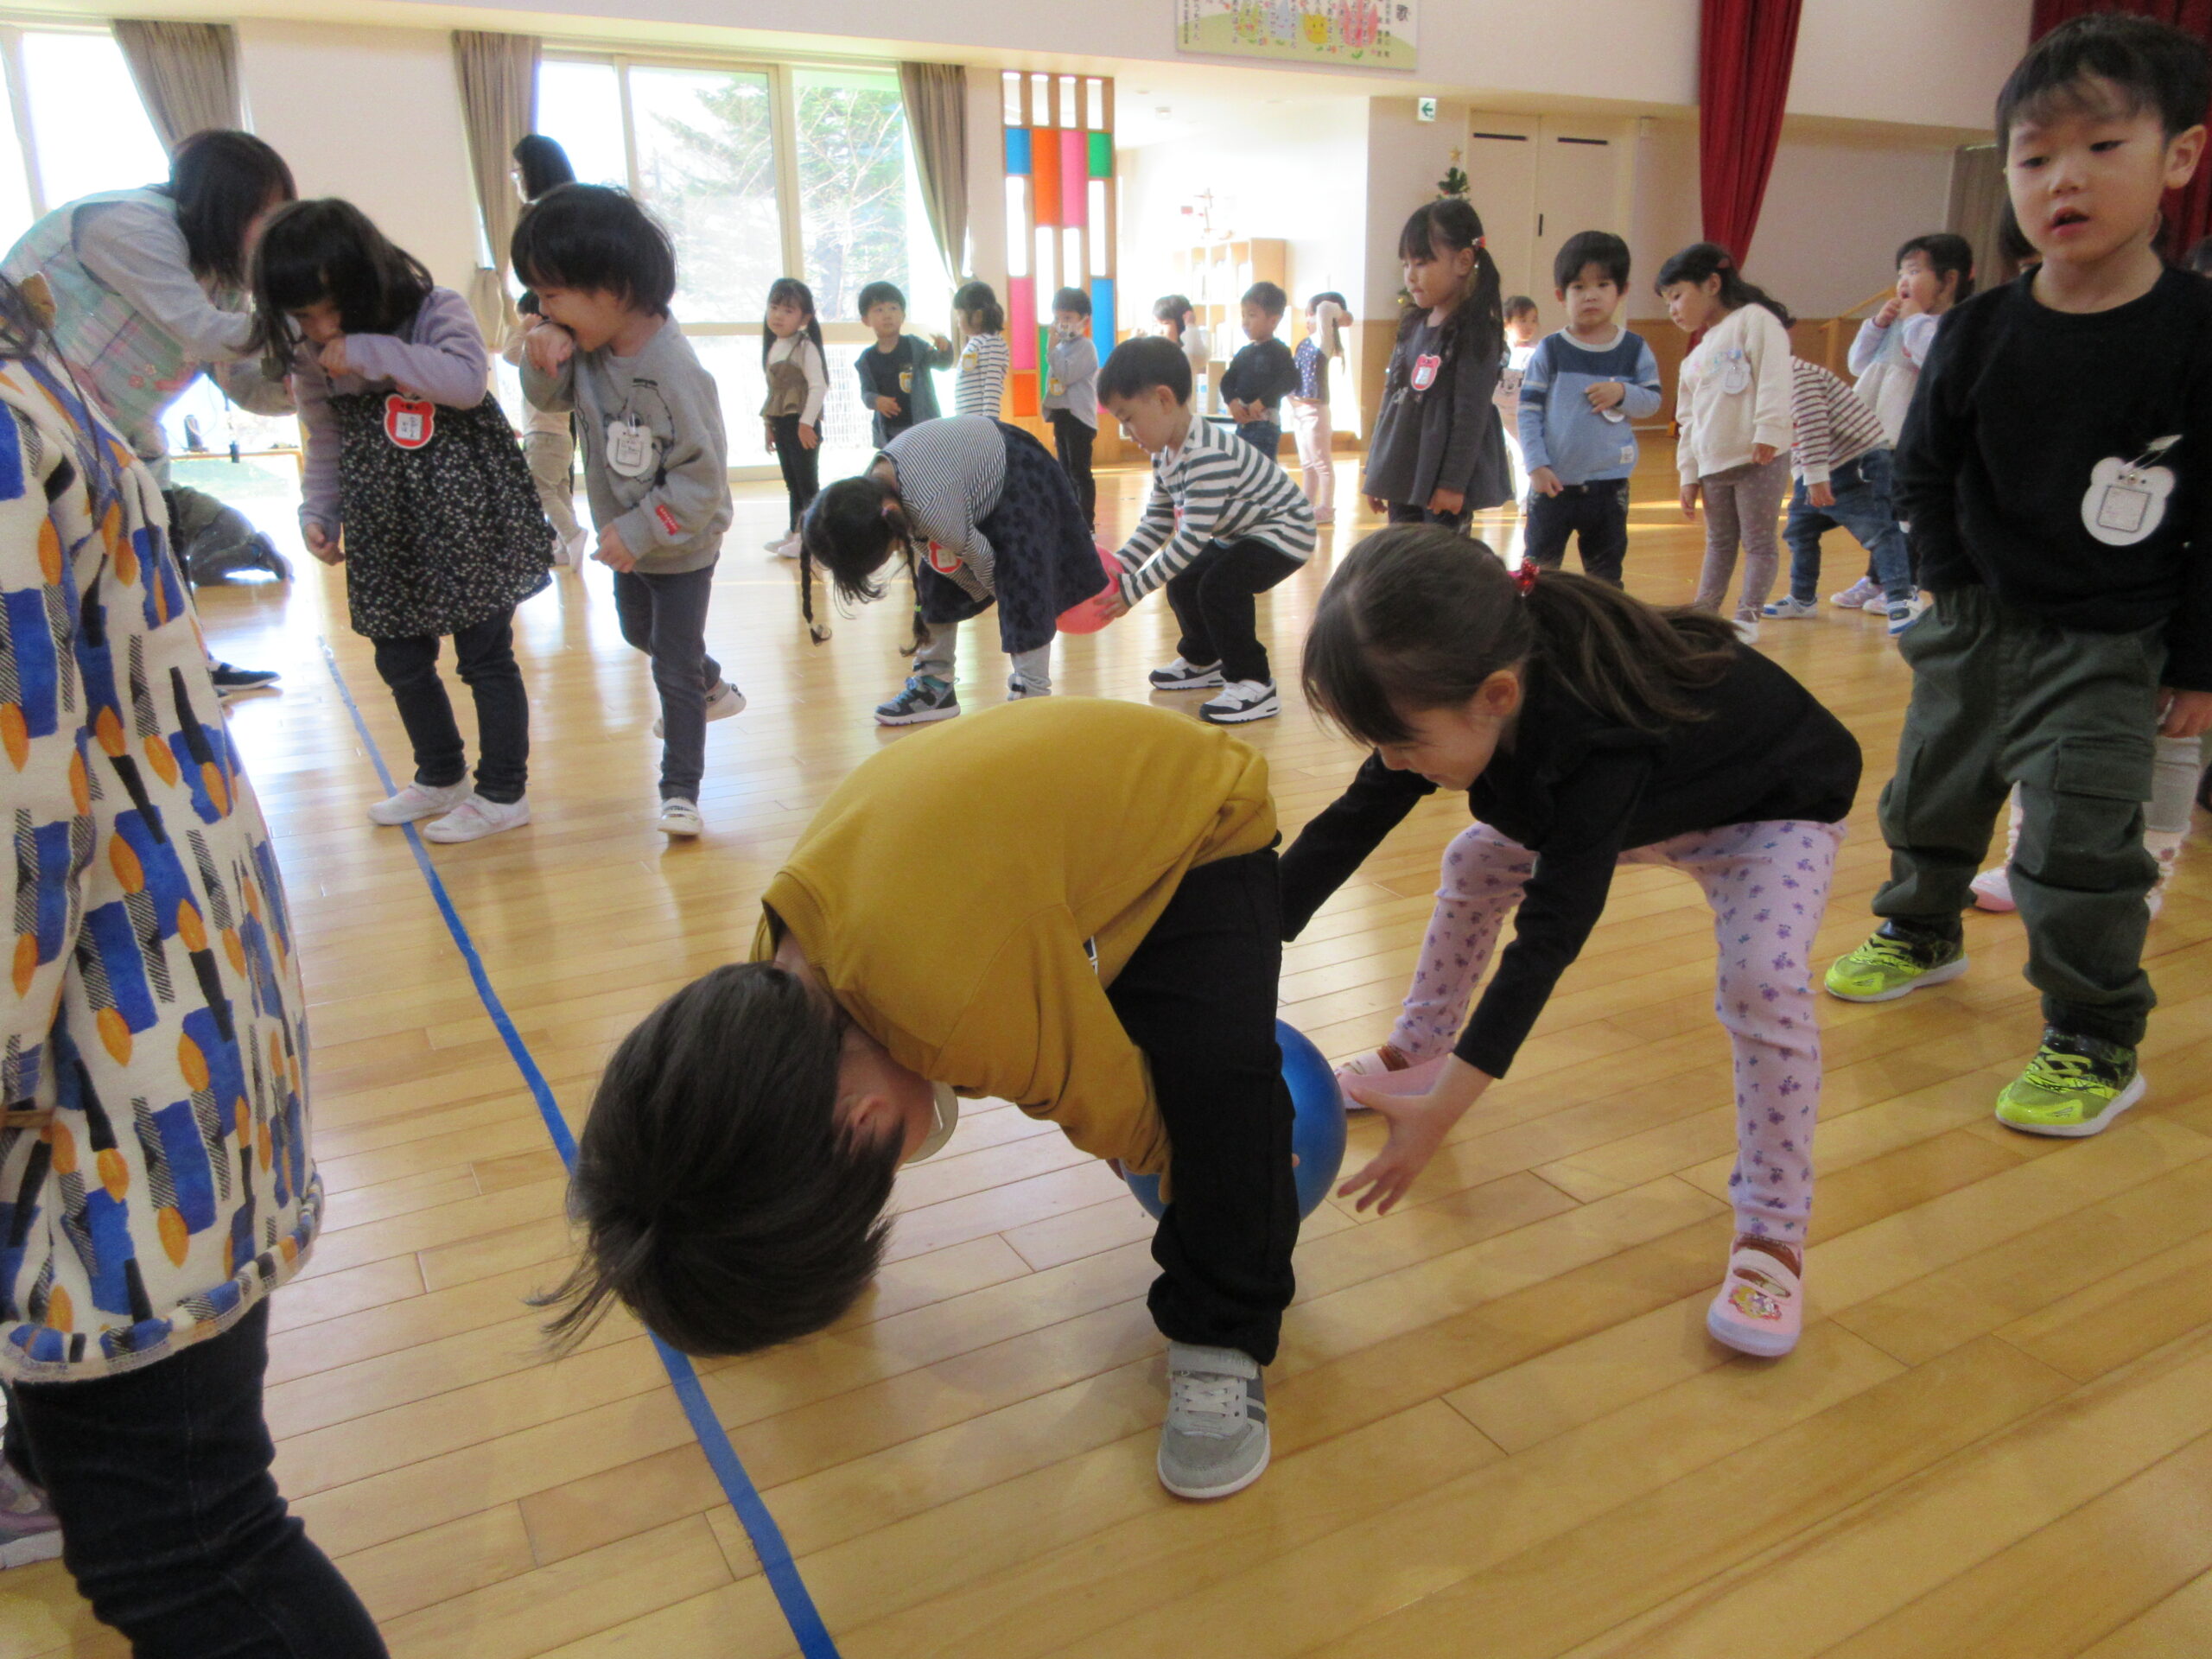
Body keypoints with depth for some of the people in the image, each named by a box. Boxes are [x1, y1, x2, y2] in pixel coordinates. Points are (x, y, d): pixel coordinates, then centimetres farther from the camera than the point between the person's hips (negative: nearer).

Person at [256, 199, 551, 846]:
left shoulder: (438, 311, -10)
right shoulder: (313, 358, 5)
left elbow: (468, 380, -27)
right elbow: (325, 443, 13)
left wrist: (370, 354, -25)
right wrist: (318, 513, 0)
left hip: (468, 514, -6)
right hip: (388, 531, 6)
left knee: (485, 656, 0)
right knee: (400, 659, 13)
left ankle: (502, 794, 12)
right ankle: (441, 778, 33)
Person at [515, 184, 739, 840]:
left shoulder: (673, 372, -31)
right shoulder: (591, 347, -8)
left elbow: (702, 475, -29)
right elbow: (550, 396, 2)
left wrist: (637, 532, -28)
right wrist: (544, 357, -19)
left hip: (681, 546, -9)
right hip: (628, 539, 9)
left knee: (675, 667, -2)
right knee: (639, 632, 29)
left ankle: (680, 790, 10)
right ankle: (711, 689, 54)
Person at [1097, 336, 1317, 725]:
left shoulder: (1207, 456, -35)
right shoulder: (1164, 454, -3)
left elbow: (1192, 538, -35)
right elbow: (1157, 523, 5)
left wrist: (1135, 588, -32)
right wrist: (1118, 567, -8)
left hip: (1283, 530, -10)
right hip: (1239, 533, 10)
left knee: (1220, 586, -26)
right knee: (1182, 583, 8)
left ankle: (1254, 686, -13)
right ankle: (1202, 661, 31)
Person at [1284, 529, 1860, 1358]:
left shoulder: (1595, 740, -46)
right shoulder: (1459, 691, -25)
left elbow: (1550, 935, -44)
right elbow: (1350, 825, -16)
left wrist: (1439, 1115, -43)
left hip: (1769, 810, -7)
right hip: (1640, 800, 7)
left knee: (1763, 979, -28)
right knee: (1474, 862, 8)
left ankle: (1772, 1234, -12)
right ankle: (1417, 1052, 25)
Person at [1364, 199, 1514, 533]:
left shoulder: (1476, 331, -10)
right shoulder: (1413, 325, 11)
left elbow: (1472, 413, -14)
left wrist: (1454, 482, -18)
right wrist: (1374, 468, 15)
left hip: (1444, 479, -7)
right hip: (1403, 472, 7)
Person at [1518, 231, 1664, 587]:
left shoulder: (1635, 350, 3)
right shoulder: (1549, 351, -3)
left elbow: (1653, 401, 5)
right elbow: (1528, 410, -5)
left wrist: (1623, 392, -16)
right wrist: (1536, 465, -12)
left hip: (1609, 483, 2)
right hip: (1553, 481, -2)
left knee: (1605, 571, 12)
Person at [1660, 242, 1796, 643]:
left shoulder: (1754, 320, -2)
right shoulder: (1695, 359, 22)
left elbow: (1774, 379, -14)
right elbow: (1689, 422, 24)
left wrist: (1768, 431, -23)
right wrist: (1688, 474, 19)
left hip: (1759, 459, -8)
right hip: (1712, 464, 8)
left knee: (1758, 541, -1)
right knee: (1718, 543, 15)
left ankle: (1748, 615, 1)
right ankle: (1704, 612, 19)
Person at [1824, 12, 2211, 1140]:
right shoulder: (1979, 334, -6)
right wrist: (1962, 584, 1)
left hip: (2109, 651, -4)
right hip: (1974, 624, 4)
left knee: (2077, 846, -5)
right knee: (1930, 794, 18)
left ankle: (2097, 1046, 13)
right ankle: (1921, 933, 45)